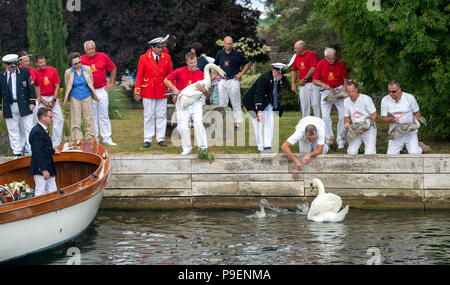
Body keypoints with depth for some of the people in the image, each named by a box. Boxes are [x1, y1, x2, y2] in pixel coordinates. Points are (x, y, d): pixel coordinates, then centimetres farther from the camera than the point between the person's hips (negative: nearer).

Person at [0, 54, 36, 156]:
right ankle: (17, 152, 11)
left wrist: (32, 102, -6)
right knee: (13, 131, 4)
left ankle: (29, 152, 6)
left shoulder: (24, 72, 3)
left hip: (24, 105, -1)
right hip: (9, 107, 1)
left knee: (28, 129, 1)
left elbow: (31, 87, 3)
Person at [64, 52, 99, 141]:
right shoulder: (68, 72, -8)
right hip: (75, 98, -1)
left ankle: (90, 138, 12)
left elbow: (91, 83, 8)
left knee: (89, 118, 4)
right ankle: (77, 139, 7)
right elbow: (67, 87, 6)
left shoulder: (87, 69, -4)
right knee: (76, 120, 1)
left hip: (87, 97, 1)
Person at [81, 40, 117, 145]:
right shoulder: (81, 60, -3)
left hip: (102, 90, 0)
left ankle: (107, 138, 6)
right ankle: (94, 139, 13)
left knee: (104, 115, 3)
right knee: (92, 116, 6)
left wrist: (111, 83, 8)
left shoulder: (103, 57, -1)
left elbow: (113, 69, 12)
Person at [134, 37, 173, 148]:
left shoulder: (166, 58, 4)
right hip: (148, 91, -2)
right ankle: (147, 139, 10)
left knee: (161, 115, 4)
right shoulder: (144, 58, -2)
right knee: (149, 116, 3)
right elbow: (139, 76, -1)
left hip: (162, 92, 2)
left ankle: (160, 139, 12)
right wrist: (137, 92, -5)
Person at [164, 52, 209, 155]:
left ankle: (203, 147, -13)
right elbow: (166, 80, 7)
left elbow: (207, 94, 4)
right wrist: (175, 90, -5)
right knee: (183, 126, -6)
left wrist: (203, 90, -20)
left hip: (196, 101, 0)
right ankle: (186, 148, 10)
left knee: (198, 122, -18)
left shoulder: (201, 74, 2)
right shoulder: (180, 71, 0)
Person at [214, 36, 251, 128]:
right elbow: (215, 65, 24)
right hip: (222, 82, 4)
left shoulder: (237, 54, -3)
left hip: (233, 81, -4)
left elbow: (247, 63, 4)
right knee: (222, 103, 5)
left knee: (236, 103, -2)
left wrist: (241, 74, -4)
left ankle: (238, 122, 1)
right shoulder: (219, 54, 9)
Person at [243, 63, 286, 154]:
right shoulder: (264, 78, -31)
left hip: (266, 103, 7)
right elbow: (258, 95, -34)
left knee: (269, 124, -3)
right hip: (253, 103, -7)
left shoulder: (279, 79, -7)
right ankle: (260, 148, -2)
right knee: (258, 124, -8)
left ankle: (267, 146, -3)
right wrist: (259, 112, -39)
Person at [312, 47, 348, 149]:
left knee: (343, 115, -7)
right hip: (326, 91, 1)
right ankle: (330, 138, 1)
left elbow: (345, 78, 4)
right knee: (325, 116, -9)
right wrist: (323, 85, -17)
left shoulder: (340, 63, -4)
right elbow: (314, 80, 2)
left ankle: (340, 140, 1)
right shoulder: (320, 64, -3)